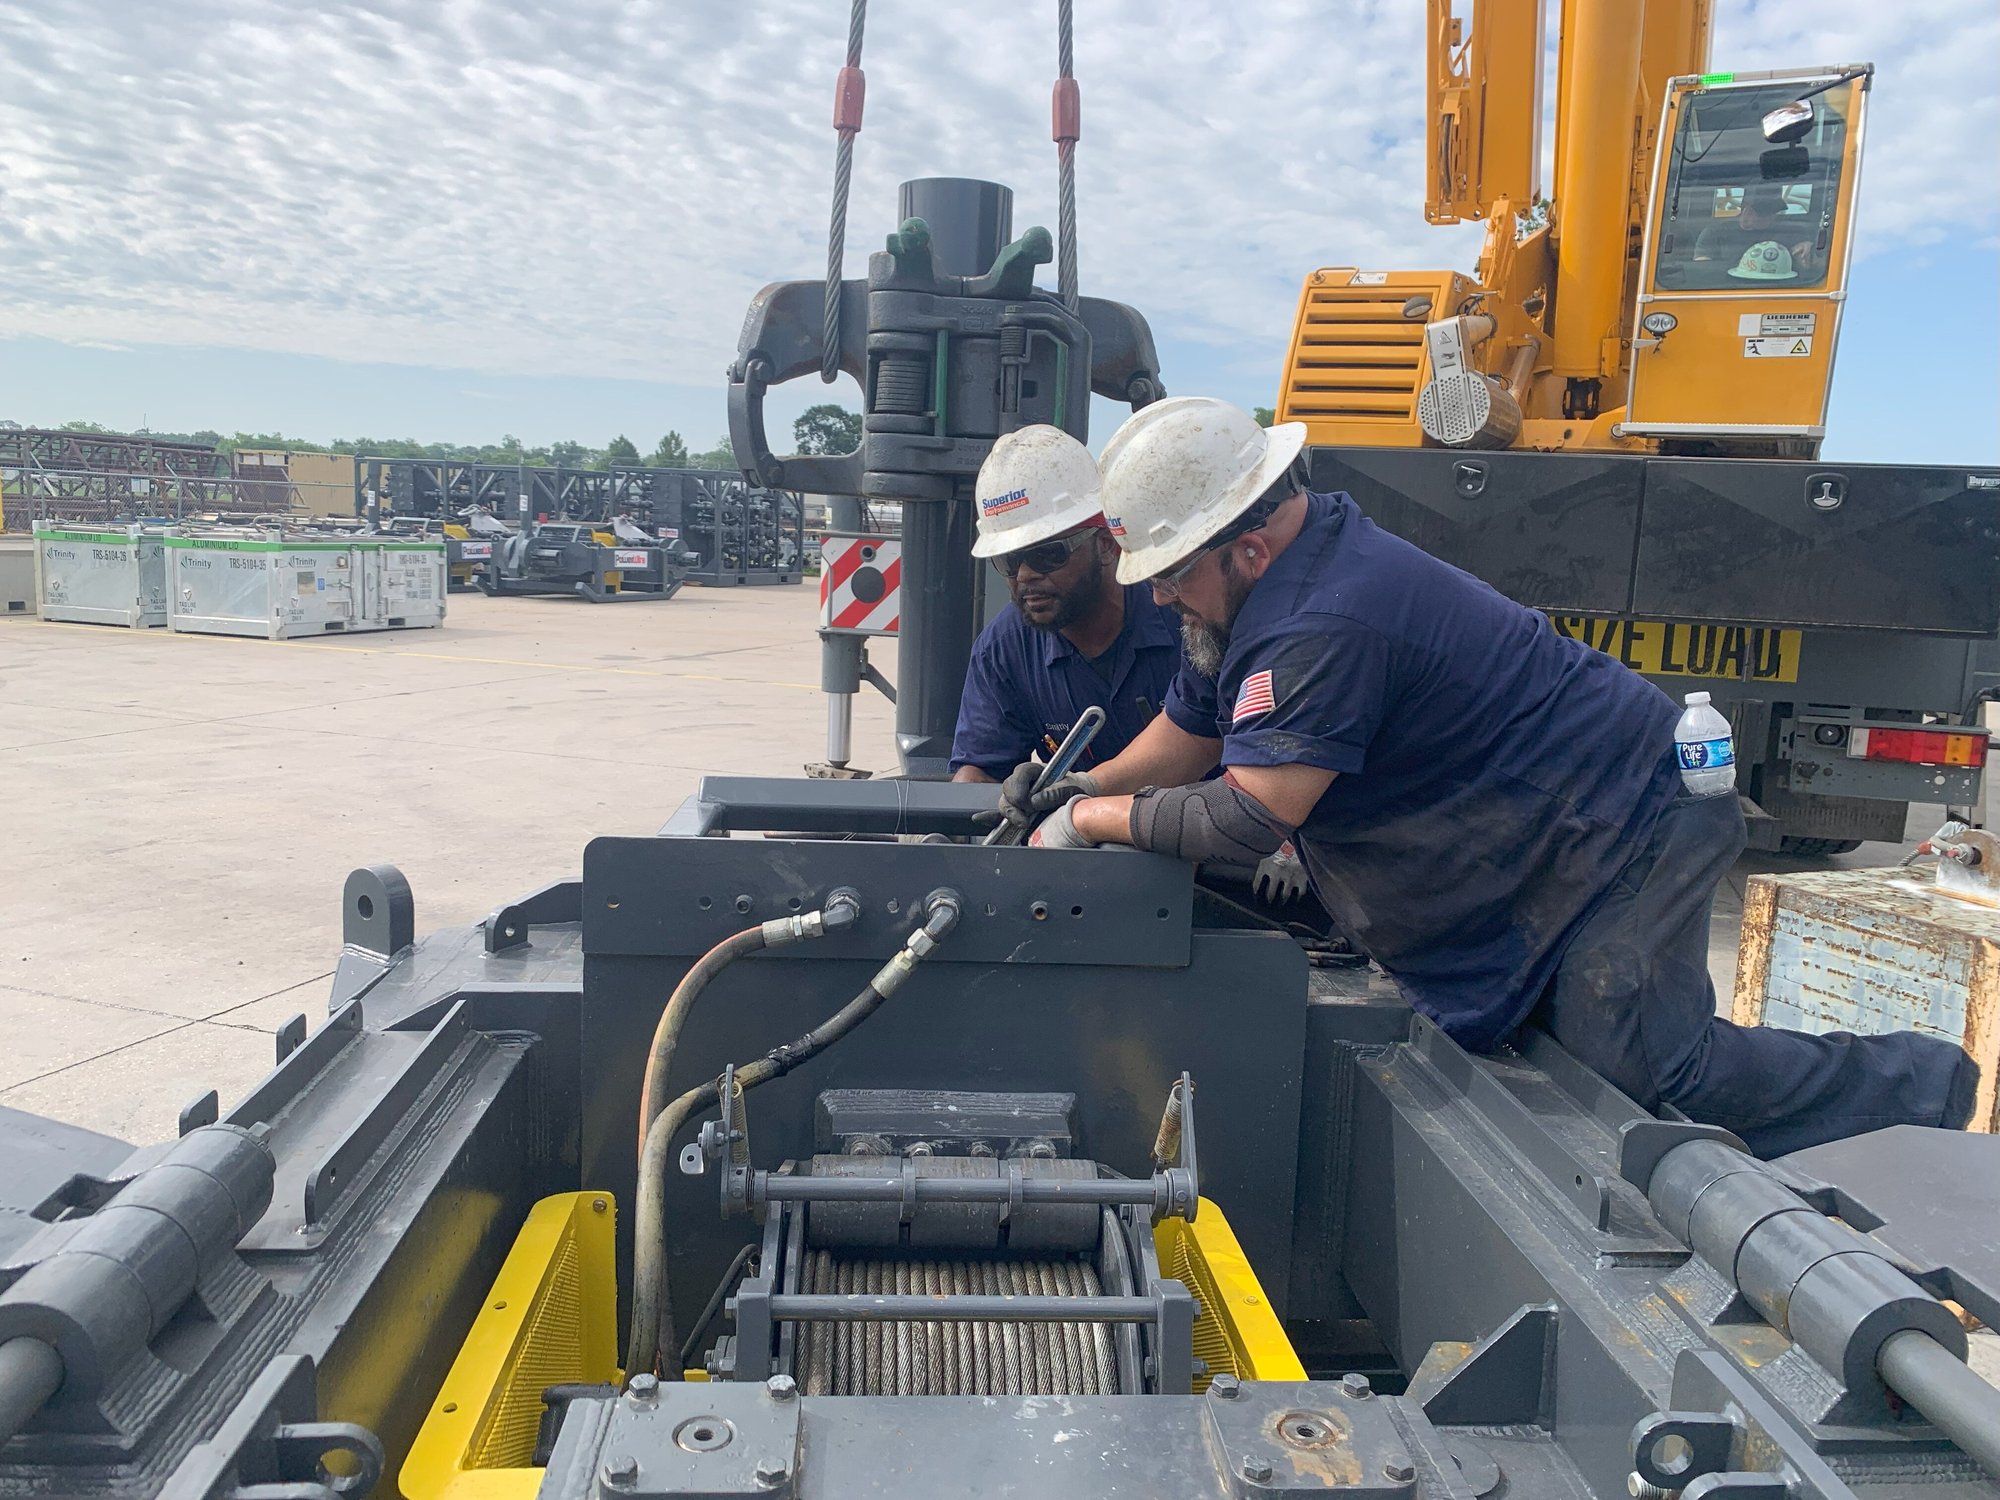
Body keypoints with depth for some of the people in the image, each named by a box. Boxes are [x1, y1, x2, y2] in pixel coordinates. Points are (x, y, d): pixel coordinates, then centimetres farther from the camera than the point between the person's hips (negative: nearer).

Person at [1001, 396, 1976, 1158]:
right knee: (1568, 1028, 16)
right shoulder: (1272, 582, 3)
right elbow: (1191, 729, 11)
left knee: (1641, 1065, -11)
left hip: (1627, 821, -10)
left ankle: (1911, 1085, 12)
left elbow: (1245, 818, -31)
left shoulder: (1327, 624, -31)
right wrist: (1080, 787, -1)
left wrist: (1094, 820, -19)